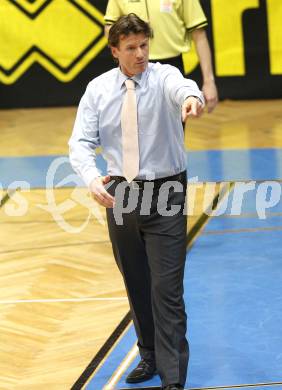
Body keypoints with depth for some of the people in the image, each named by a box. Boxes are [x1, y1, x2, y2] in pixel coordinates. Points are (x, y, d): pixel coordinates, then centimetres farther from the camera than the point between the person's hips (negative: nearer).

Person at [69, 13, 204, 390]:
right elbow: (81, 142, -4)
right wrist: (92, 176, -24)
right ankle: (150, 356, 32)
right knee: (136, 285, 15)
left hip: (165, 193, -4)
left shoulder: (163, 76, -11)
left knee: (167, 288, -8)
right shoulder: (98, 89, 0)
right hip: (120, 192, 4)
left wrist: (192, 98, -61)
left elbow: (180, 86, -35)